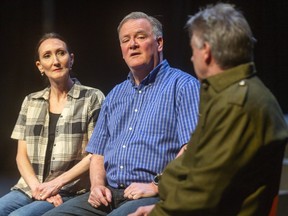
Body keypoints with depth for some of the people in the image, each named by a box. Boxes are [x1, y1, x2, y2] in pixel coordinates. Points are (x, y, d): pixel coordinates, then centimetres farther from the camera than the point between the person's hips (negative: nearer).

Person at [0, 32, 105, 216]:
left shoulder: (92, 98, 2)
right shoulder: (30, 102, 15)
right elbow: (22, 154, 11)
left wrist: (56, 184, -12)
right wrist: (37, 186, -8)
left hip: (70, 192, -4)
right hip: (29, 189, 4)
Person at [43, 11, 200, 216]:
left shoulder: (183, 86, 0)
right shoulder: (115, 95, 23)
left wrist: (156, 186, -18)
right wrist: (97, 184, 3)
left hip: (154, 197, -6)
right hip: (109, 194, 6)